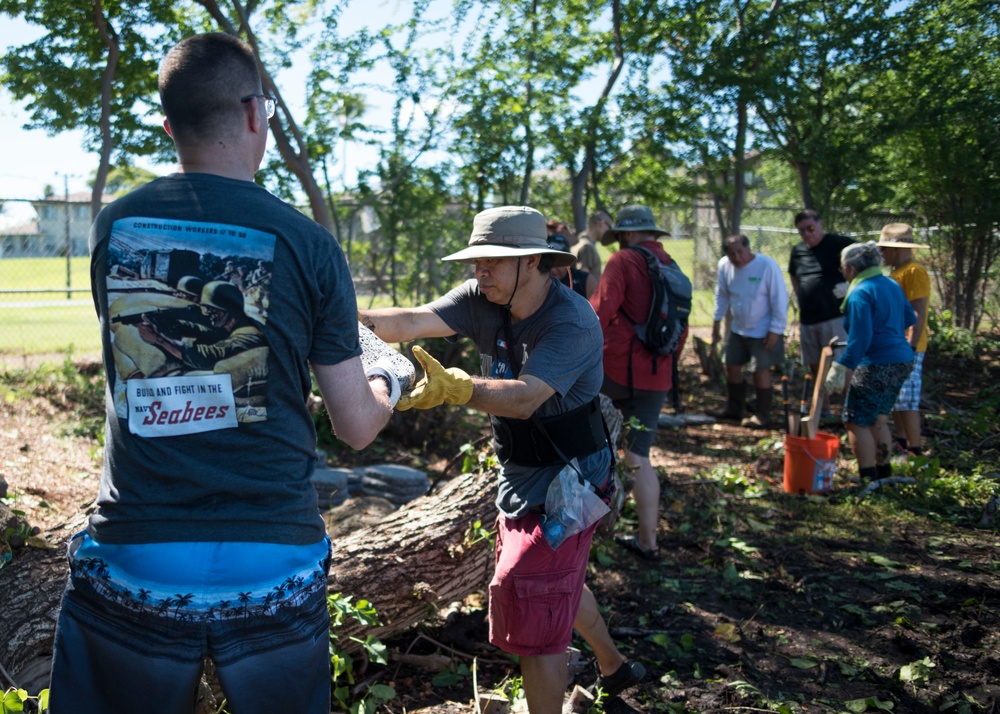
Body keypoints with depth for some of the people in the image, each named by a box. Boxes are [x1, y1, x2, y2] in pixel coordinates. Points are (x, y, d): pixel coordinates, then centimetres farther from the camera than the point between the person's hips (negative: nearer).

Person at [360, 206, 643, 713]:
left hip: (564, 481, -8)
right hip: (518, 475, 8)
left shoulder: (573, 323, -26)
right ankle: (614, 666, 51)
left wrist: (453, 387, -56)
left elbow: (524, 398, -39)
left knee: (531, 611, -8)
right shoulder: (482, 300, -7)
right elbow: (413, 322, -21)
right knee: (559, 582, 27)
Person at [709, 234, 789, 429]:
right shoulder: (724, 266, -7)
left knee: (760, 370, -1)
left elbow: (780, 299, -18)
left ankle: (762, 416, 12)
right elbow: (722, 294, 9)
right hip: (738, 328, 6)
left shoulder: (767, 265, -23)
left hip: (763, 330, -6)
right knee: (732, 366, 12)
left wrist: (776, 329, -17)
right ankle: (734, 408, 29)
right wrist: (717, 321, 9)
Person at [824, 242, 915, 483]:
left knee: (857, 422, 0)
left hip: (876, 366, -9)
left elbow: (860, 339, -22)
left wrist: (841, 367, -21)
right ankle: (883, 471, 29)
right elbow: (909, 318, 21)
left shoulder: (860, 293, -16)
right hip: (902, 361, 10)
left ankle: (868, 478, 3)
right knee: (878, 420, 21)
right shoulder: (892, 285, 11)